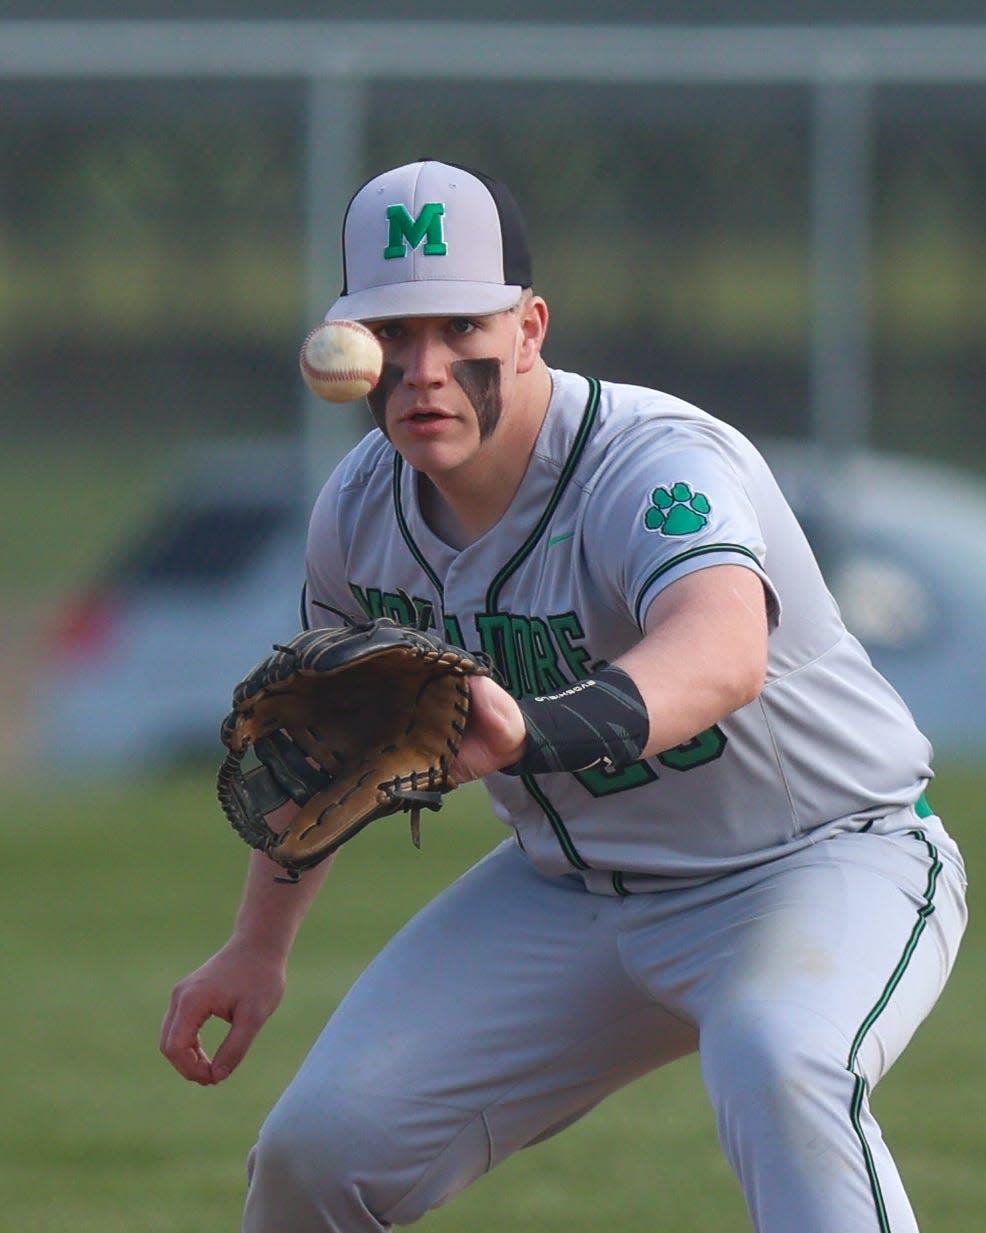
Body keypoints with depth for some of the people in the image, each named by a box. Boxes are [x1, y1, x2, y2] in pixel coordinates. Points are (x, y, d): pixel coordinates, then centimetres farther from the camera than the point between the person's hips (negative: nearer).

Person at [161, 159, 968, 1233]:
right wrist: (258, 945, 17)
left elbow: (723, 654, -54)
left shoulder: (660, 464, -30)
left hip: (829, 870, -6)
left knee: (780, 1065, -39)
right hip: (570, 892, 6)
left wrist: (532, 732, -72)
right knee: (320, 1145, -5)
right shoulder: (362, 507, -7)